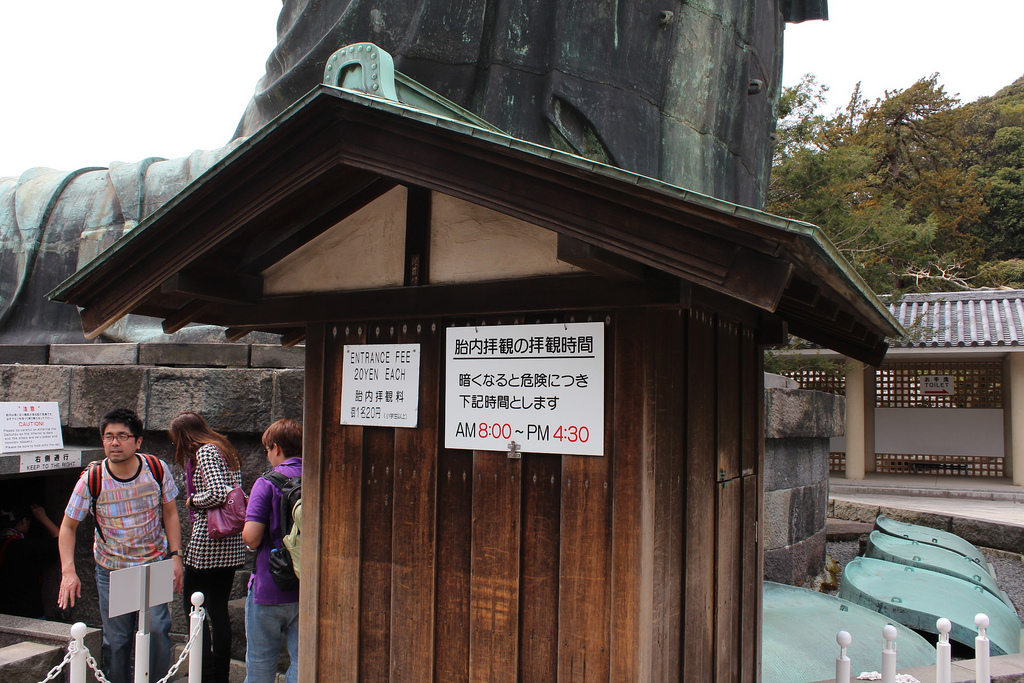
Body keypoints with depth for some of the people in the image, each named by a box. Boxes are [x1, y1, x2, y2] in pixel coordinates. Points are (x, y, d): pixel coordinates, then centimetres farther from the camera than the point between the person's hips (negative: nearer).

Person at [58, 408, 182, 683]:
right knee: (116, 639, 5)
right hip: (111, 570, 1)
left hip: (154, 565, 0)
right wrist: (68, 572, -13)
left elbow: (169, 513, 2)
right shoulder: (91, 479, -13)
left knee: (156, 629, -10)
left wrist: (175, 556, -3)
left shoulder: (157, 469, -12)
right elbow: (68, 526, -2)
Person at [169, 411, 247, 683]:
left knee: (193, 606, 3)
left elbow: (219, 493, -23)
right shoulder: (226, 450, 16)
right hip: (232, 544, 9)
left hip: (208, 541, -9)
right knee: (219, 609, 13)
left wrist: (193, 500, -7)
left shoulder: (205, 452, -11)